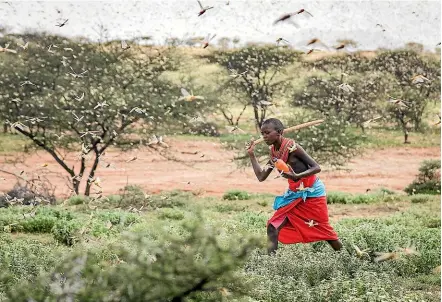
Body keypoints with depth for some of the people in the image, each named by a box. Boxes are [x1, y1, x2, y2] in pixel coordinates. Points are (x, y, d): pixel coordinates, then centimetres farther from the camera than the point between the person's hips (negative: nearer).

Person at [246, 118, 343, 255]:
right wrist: (252, 155, 1)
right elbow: (261, 177, 4)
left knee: (323, 229, 3)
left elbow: (317, 167, -21)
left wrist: (296, 176, -37)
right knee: (273, 227, -7)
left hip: (312, 192, -7)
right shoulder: (273, 152, 2)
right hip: (294, 194, 7)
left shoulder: (292, 147, -20)